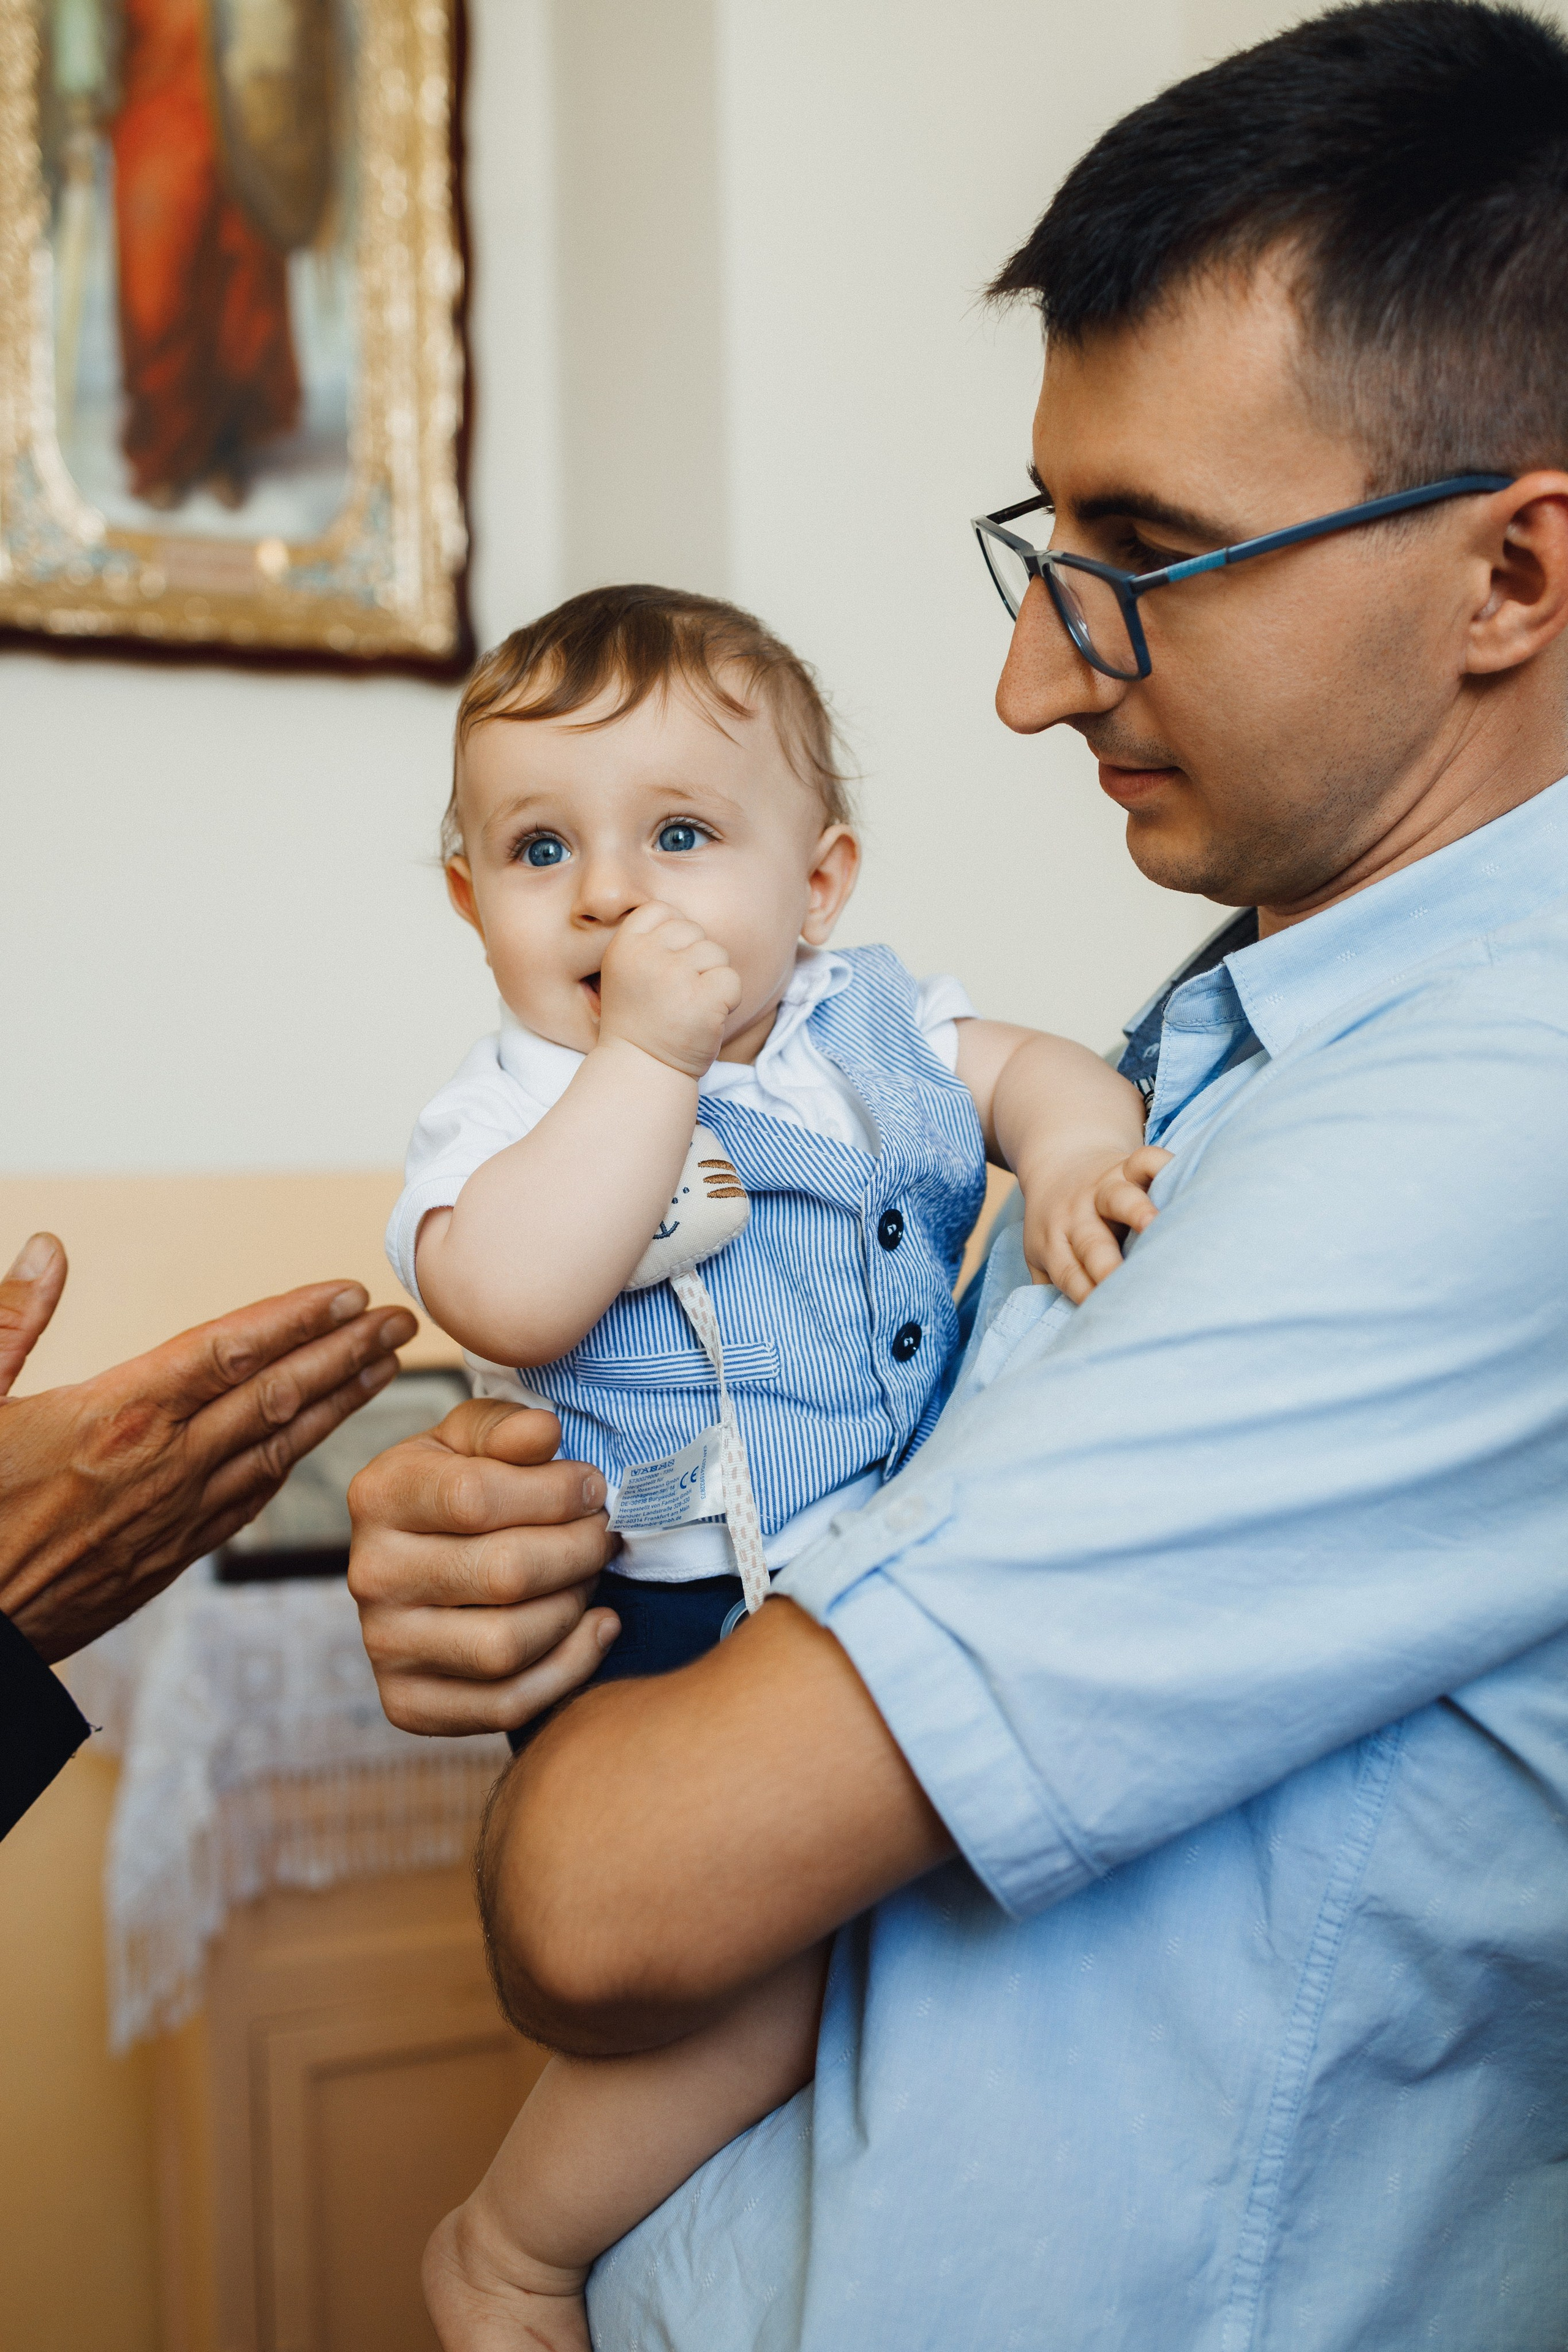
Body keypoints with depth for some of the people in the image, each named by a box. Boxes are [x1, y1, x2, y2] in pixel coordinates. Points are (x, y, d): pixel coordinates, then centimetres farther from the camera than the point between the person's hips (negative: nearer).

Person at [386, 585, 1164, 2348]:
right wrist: (647, 1055, -26)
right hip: (682, 1631, -7)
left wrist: (1073, 1151, -8)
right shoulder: (516, 1108, -10)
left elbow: (1031, 1065, 15)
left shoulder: (864, 1025, 7)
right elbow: (508, 1298, -29)